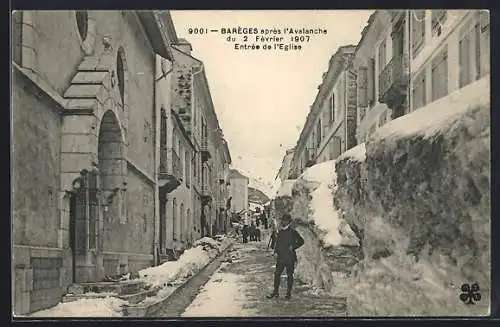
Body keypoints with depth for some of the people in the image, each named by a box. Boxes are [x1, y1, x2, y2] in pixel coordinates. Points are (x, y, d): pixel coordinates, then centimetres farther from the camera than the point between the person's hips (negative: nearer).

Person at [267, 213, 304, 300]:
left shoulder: (293, 232, -5)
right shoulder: (280, 232, 11)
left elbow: (301, 241, -2)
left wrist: (293, 247, -10)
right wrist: (276, 251, 8)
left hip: (290, 258, -5)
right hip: (280, 257, 5)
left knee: (289, 275, 3)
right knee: (277, 274, 3)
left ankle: (289, 293, 12)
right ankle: (275, 292, 11)